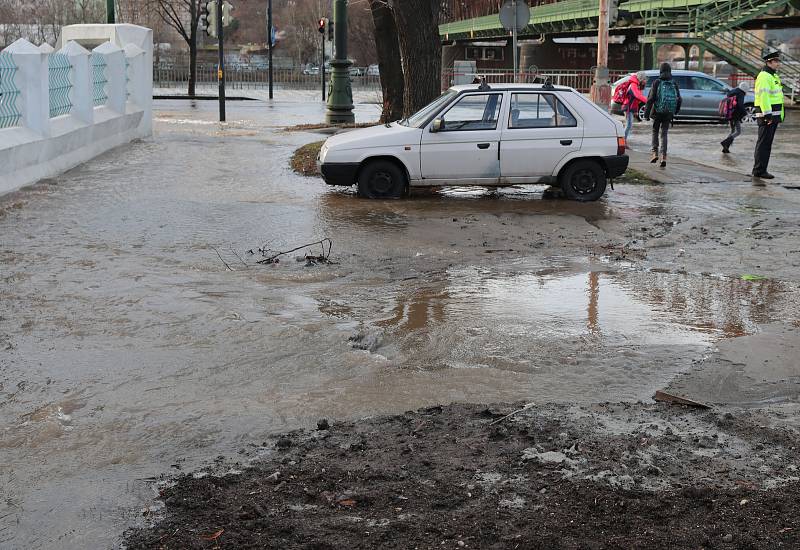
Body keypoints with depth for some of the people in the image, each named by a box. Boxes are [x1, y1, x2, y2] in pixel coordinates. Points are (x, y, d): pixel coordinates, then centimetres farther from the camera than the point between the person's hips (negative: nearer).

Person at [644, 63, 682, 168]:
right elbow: (679, 99, 9)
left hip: (657, 112, -2)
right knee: (664, 134, 7)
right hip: (669, 113, 2)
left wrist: (647, 113, -8)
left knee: (655, 132, 15)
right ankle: (664, 157, -3)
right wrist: (676, 112, 25)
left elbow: (650, 99, -10)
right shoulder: (674, 84, 4)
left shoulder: (657, 83, -6)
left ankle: (654, 152, 3)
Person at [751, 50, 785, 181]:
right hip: (766, 115, -10)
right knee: (763, 143, -9)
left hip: (773, 115, 10)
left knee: (767, 143, 12)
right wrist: (768, 115, -26)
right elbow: (763, 97, -22)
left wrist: (779, 116, 23)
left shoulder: (774, 76, 20)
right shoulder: (764, 76, -14)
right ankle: (758, 171, -7)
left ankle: (761, 170, 17)